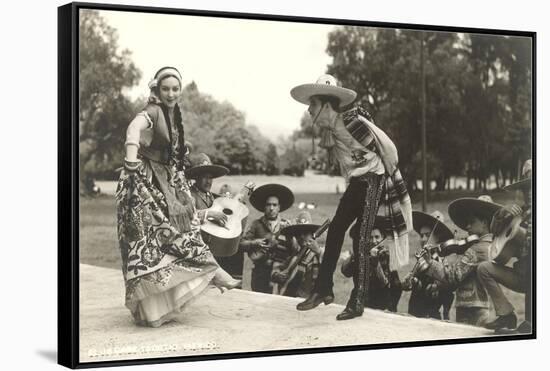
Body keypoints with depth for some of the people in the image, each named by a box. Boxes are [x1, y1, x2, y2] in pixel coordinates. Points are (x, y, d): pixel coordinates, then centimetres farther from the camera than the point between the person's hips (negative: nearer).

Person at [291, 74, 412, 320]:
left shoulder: (352, 123, -21)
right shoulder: (328, 130, 5)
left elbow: (387, 148, -15)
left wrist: (389, 177, -4)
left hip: (372, 180, -9)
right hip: (355, 183, 9)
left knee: (361, 240, -10)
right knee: (334, 231, 5)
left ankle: (357, 303, -7)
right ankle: (323, 290, 11)